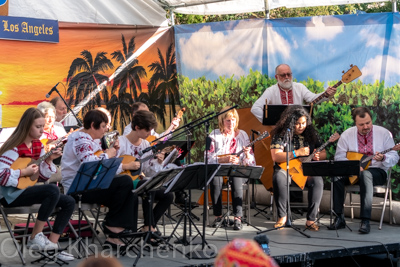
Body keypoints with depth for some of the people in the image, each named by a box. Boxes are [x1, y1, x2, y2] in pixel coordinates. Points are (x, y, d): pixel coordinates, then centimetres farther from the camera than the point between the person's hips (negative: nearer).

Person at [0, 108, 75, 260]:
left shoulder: (38, 146, 8)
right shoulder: (14, 148, -17)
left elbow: (42, 177, 10)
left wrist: (49, 160, -6)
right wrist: (24, 172, -22)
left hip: (28, 189, 9)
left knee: (69, 202, -2)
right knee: (53, 190, -30)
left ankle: (51, 245, -2)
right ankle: (35, 238, -18)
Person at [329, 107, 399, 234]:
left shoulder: (383, 133, -1)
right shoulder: (347, 135, 4)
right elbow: (339, 157, 1)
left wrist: (383, 158, -26)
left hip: (377, 171, -3)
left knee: (365, 175, -39)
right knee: (337, 175, -29)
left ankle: (365, 220, -41)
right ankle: (339, 218, -22)